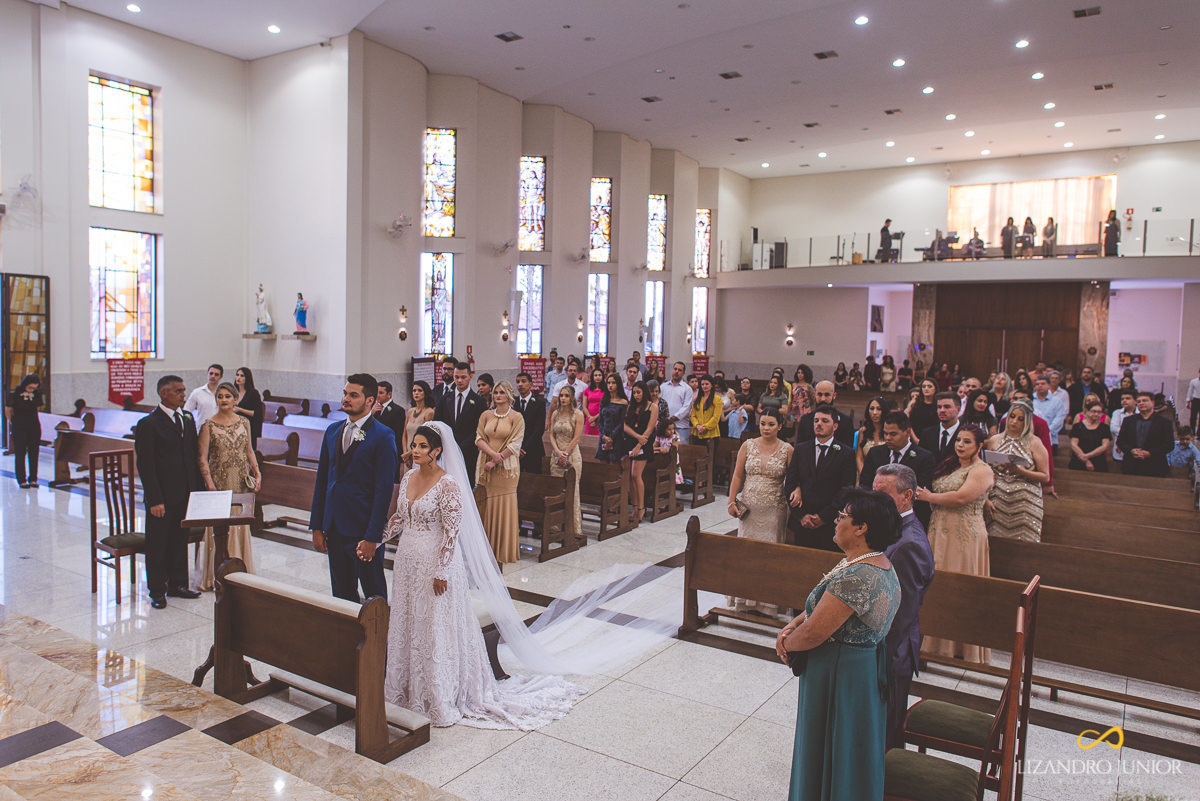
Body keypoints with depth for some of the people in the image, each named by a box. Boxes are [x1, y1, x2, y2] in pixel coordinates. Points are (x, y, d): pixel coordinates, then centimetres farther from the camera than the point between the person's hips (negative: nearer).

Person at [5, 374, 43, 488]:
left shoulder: (37, 394, 3)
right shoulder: (14, 394, -7)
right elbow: (8, 410, 3)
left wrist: (31, 419, 11)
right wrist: (14, 422, 8)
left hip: (34, 427, 3)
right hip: (19, 428, -3)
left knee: (34, 453, 5)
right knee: (20, 454, 1)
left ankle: (33, 479, 13)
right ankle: (21, 480, 7)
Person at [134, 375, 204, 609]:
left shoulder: (188, 418, 9)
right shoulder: (148, 424, -11)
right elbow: (145, 465, -13)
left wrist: (198, 488, 8)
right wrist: (155, 500, -16)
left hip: (185, 494, 6)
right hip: (161, 495, -6)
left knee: (180, 540, 15)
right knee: (157, 544, 6)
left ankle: (177, 584, 29)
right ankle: (157, 590, 19)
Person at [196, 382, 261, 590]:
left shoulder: (244, 422, 7)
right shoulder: (208, 425, -4)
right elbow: (202, 458, -6)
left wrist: (257, 473, 2)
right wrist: (209, 484, -16)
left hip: (242, 483, 3)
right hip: (219, 483, -3)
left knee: (241, 525, 9)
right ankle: (216, 576, 10)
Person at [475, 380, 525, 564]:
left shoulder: (516, 417, -1)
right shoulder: (486, 415, 10)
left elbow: (515, 444, -6)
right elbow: (479, 438, 4)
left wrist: (496, 461, -12)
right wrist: (493, 453, -13)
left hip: (506, 467, -3)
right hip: (486, 466, 3)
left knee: (505, 505, -2)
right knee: (486, 505, 3)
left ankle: (504, 550, 8)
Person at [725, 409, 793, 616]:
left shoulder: (787, 450, -3)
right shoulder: (748, 446, 3)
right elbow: (737, 476, 5)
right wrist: (731, 502, 0)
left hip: (774, 510, -2)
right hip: (748, 506, 2)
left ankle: (766, 601, 14)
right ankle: (745, 598, 20)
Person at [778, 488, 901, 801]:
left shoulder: (855, 577, -31)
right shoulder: (881, 565, 2)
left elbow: (812, 635, -27)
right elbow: (826, 605, 11)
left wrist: (786, 642, -7)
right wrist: (792, 625, -2)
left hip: (839, 677, -9)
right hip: (868, 669, 10)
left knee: (831, 752, 9)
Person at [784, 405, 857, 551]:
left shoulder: (846, 453, 1)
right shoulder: (801, 449, 9)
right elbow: (789, 484, 5)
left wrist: (823, 517, -10)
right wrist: (801, 515, -6)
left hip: (830, 525, -2)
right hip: (801, 523, 2)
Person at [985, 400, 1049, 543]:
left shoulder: (1034, 443, 2)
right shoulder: (994, 440, 8)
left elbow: (1045, 477, -2)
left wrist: (1020, 471, -15)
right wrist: (985, 498, 0)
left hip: (1025, 501, -2)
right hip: (998, 500, 2)